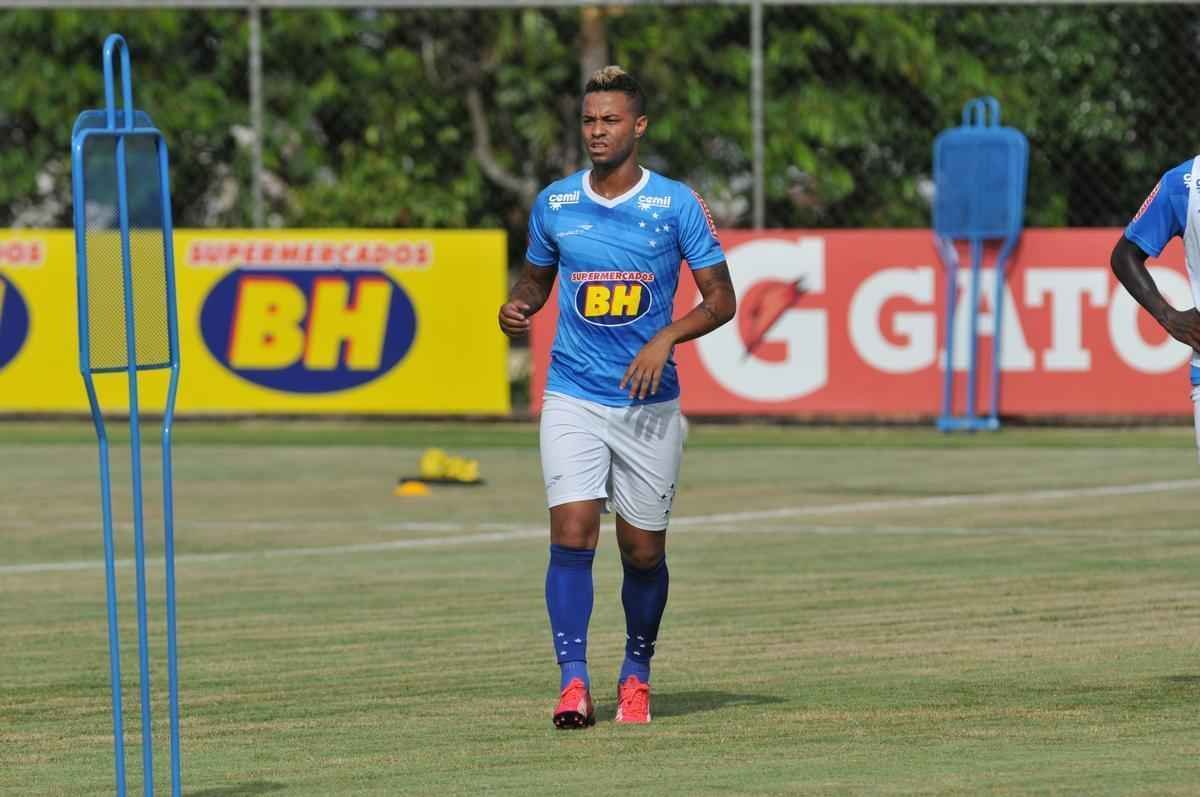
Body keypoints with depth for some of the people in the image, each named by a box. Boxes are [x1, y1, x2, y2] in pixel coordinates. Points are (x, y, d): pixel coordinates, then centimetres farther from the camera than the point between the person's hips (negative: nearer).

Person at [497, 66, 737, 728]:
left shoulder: (676, 204, -3)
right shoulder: (553, 204, 5)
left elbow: (721, 299, 0)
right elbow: (537, 277, 21)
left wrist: (666, 338, -16)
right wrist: (517, 308, -2)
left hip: (649, 402, -1)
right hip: (573, 399, 1)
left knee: (644, 550, 5)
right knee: (571, 533, -15)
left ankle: (637, 673, 26)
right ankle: (573, 680, -16)